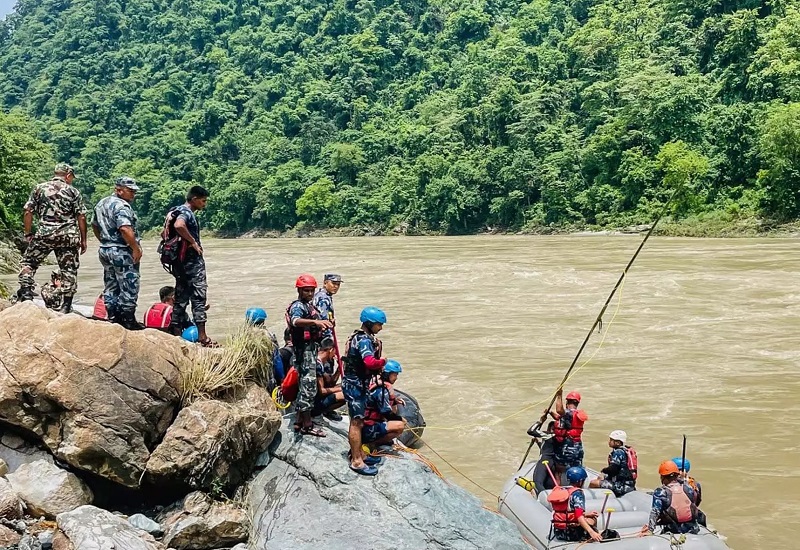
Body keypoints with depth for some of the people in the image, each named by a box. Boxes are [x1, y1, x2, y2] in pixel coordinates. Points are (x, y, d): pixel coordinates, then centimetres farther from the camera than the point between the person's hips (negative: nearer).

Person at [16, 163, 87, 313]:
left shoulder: (39, 188, 7)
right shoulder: (73, 191, 5)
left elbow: (27, 212, 3)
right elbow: (81, 217, 1)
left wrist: (28, 234, 12)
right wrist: (83, 240, 7)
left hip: (44, 234, 0)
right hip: (69, 236, 0)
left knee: (28, 262, 16)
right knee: (69, 271, 7)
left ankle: (26, 292, -2)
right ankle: (65, 308, 6)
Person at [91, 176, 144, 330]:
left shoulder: (101, 203, 14)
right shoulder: (121, 206, -17)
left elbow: (95, 225, 24)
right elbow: (125, 229, -30)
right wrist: (136, 248, -22)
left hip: (105, 250, 9)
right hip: (122, 252, -9)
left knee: (111, 287, 14)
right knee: (129, 287, -2)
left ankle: (113, 317, 20)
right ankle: (128, 320, 1)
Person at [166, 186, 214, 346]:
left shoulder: (178, 211, 16)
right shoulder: (187, 213, -14)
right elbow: (179, 225, -35)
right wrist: (193, 242, -24)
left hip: (180, 261, 10)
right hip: (192, 261, -10)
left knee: (181, 298, 12)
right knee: (199, 297, -7)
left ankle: (176, 333, 15)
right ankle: (202, 337, -7)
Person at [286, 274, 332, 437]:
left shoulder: (309, 305, 17)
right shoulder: (298, 306, -14)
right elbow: (295, 321, -39)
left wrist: (321, 325, 13)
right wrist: (315, 321, -54)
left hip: (311, 348, 10)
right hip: (304, 349, -10)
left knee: (305, 385, 14)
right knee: (309, 386, -10)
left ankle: (299, 421, 22)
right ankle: (307, 425, -6)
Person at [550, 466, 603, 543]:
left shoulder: (559, 491, 9)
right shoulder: (577, 493, -11)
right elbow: (579, 516, -23)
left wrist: (585, 514, 24)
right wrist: (592, 532, -31)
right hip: (571, 534, -6)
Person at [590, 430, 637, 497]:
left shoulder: (618, 452, -16)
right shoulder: (628, 450, 12)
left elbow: (612, 469, -22)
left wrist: (604, 470, -1)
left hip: (621, 486, -10)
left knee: (593, 483, -14)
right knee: (600, 479, 28)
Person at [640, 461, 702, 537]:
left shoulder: (660, 492, -10)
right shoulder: (688, 488, 0)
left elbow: (655, 512, -16)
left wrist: (650, 529, -19)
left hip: (673, 531, -2)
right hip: (692, 530, 3)